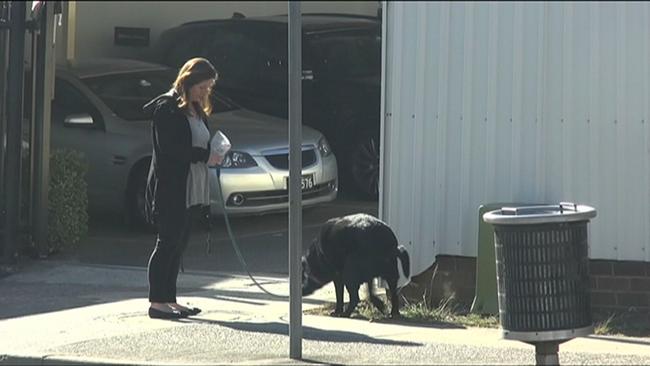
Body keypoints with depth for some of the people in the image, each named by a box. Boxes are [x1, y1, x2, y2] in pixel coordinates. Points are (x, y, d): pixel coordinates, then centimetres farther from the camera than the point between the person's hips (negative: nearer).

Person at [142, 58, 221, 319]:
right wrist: (205, 156, -19)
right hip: (170, 189, -9)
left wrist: (212, 154, 5)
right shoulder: (167, 107, -11)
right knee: (167, 244, -6)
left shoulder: (197, 110, 18)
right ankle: (157, 302, -2)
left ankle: (169, 300, 15)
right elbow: (169, 148, -19)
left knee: (178, 246, 11)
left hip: (191, 191, 9)